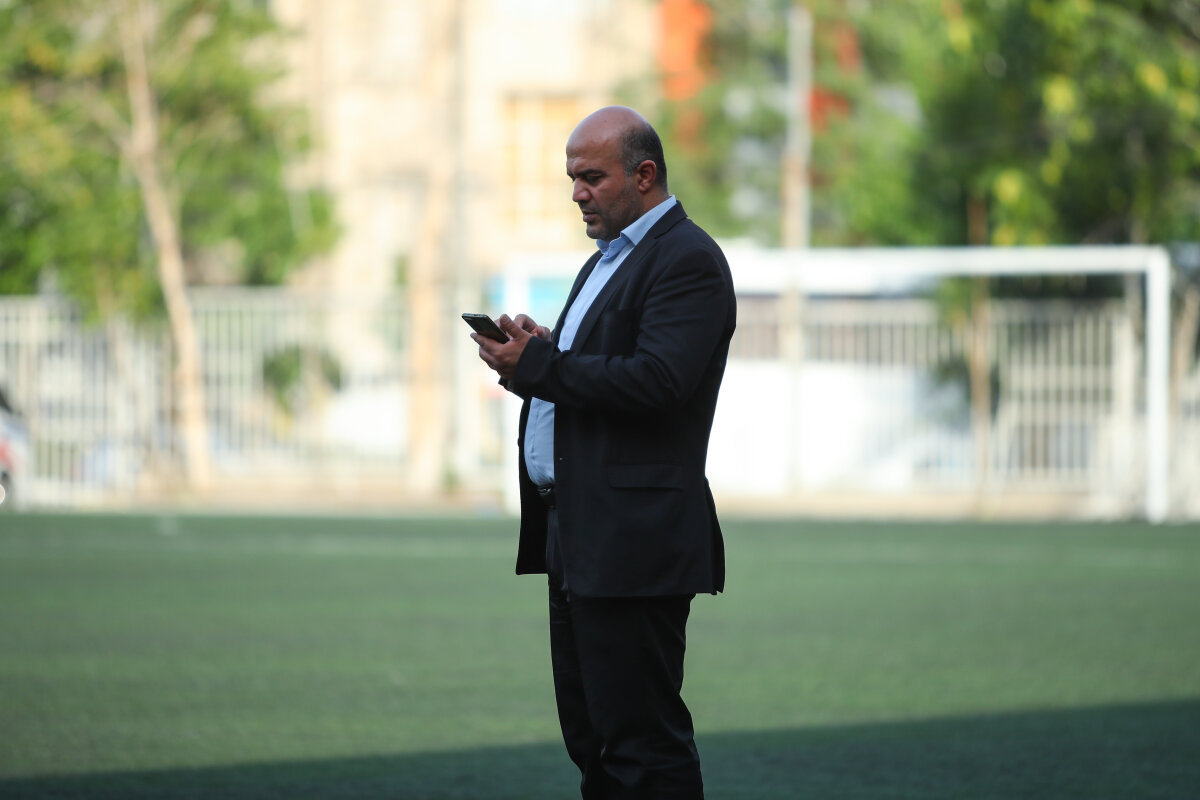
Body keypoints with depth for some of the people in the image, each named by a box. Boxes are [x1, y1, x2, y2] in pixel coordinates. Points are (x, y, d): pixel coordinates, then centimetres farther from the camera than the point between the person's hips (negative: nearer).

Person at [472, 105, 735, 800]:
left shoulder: (687, 260, -11)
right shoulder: (607, 259, 22)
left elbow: (657, 380, -23)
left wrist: (539, 365, -19)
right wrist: (534, 357, 4)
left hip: (632, 543, -11)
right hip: (577, 536, 11)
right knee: (591, 741, 14)